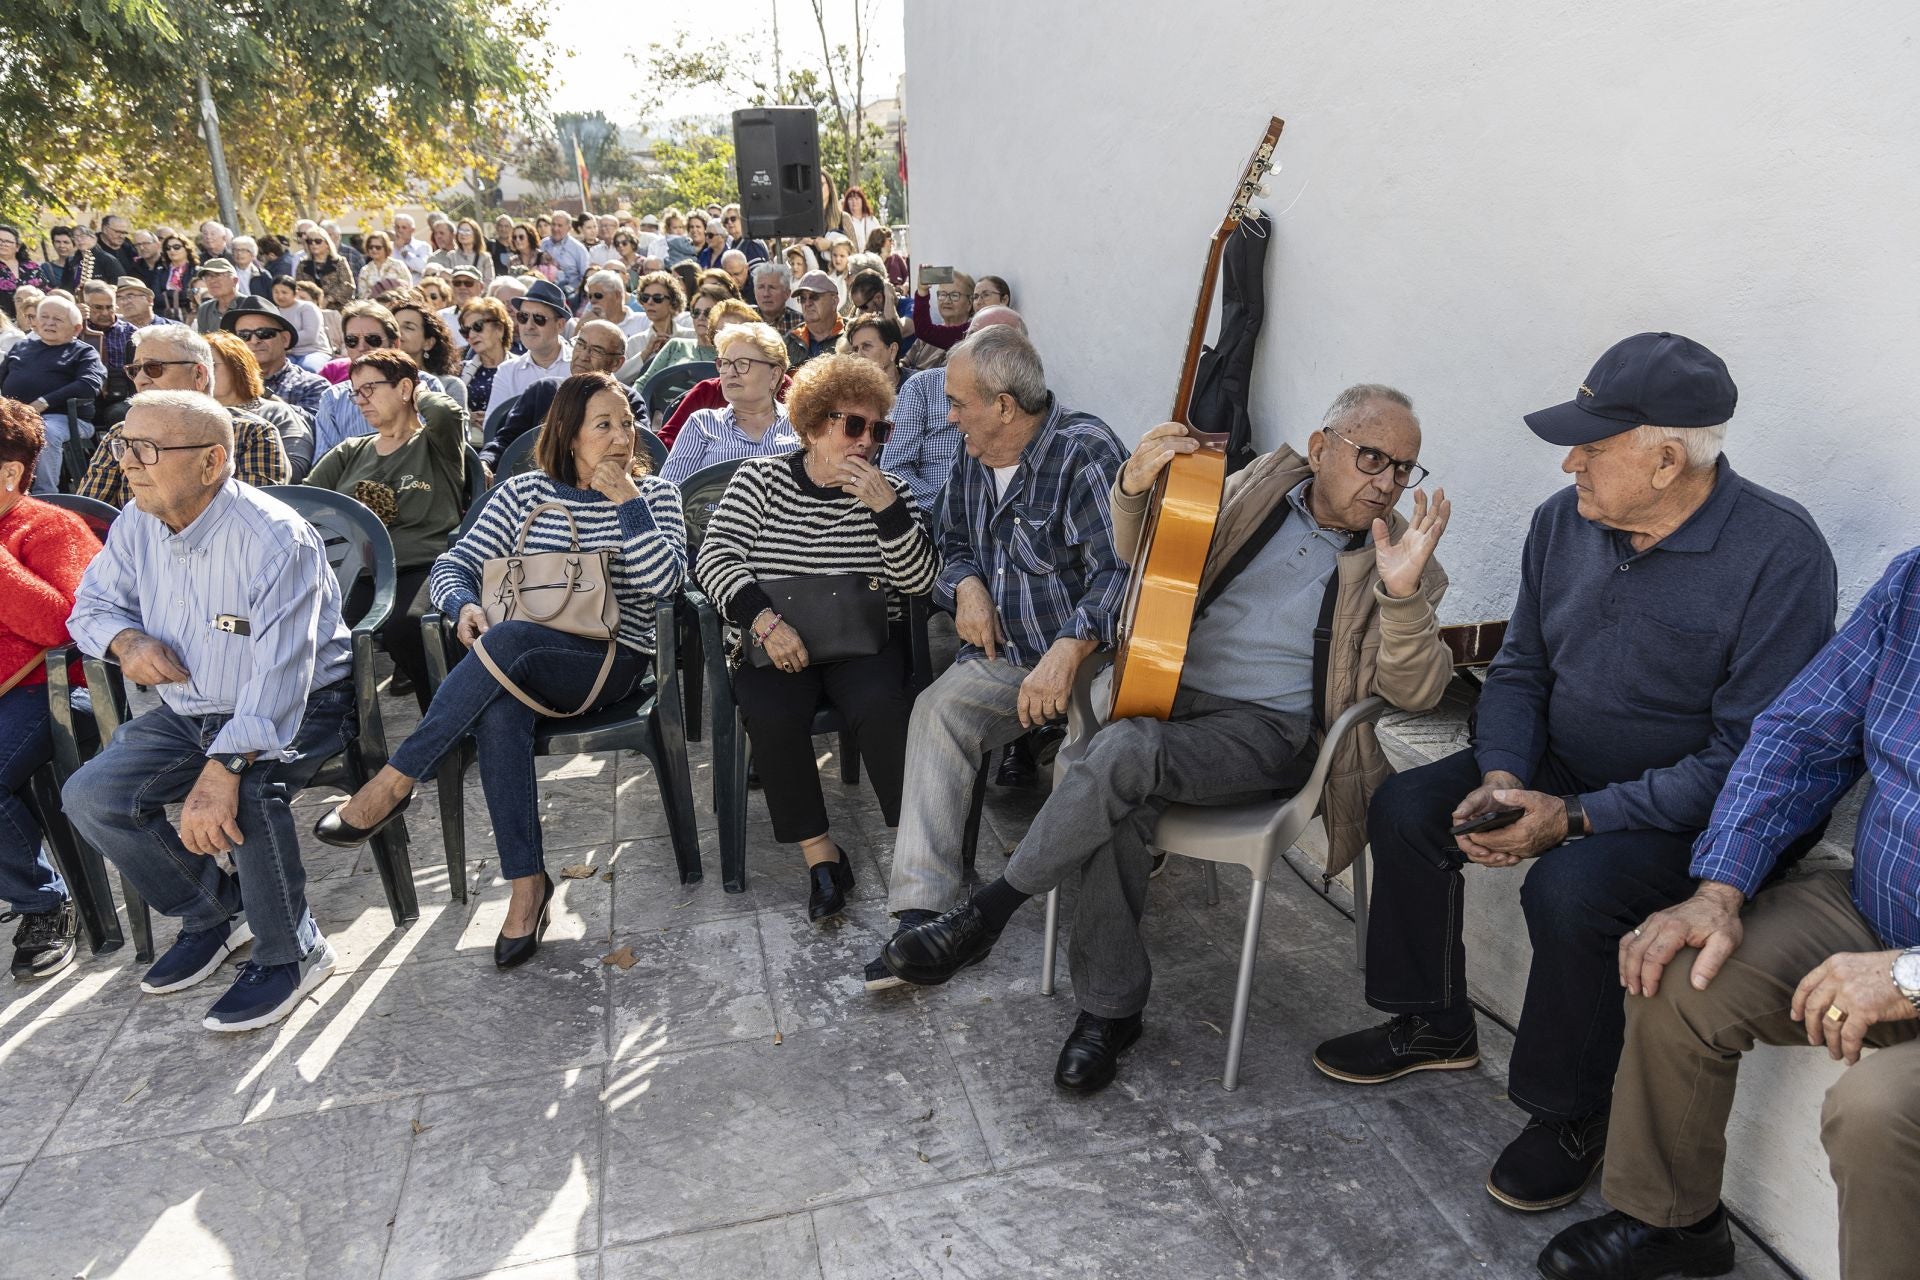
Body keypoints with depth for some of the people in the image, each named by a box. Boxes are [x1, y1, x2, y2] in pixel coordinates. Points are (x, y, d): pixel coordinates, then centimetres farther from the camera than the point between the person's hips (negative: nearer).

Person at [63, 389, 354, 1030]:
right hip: (189, 711, 8)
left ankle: (290, 952, -13)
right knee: (90, 796, -8)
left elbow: (277, 678, -33)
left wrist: (223, 769, -44)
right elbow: (91, 605, 15)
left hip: (301, 708, -7)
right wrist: (126, 640, -11)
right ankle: (214, 912, 12)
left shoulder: (274, 539, -26)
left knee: (245, 791, -35)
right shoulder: (137, 524, -1)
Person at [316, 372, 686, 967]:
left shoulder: (653, 495, 8)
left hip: (612, 662, -2)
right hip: (524, 660, 2)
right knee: (498, 708, -35)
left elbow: (665, 581, -8)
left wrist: (627, 501, -10)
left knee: (508, 639, -34)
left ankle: (394, 781, -25)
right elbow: (453, 563, 9)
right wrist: (464, 605, -13)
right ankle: (527, 884, -28)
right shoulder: (525, 492, 13)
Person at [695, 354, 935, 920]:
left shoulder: (889, 492, 7)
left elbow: (918, 582, -2)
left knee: (883, 705, -30)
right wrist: (765, 619, -20)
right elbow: (714, 557, -4)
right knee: (772, 713, -30)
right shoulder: (760, 477, 5)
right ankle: (819, 853, -14)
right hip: (773, 642, 0)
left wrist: (886, 508, -16)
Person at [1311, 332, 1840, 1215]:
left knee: (1568, 890, -31)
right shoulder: (1565, 520, -3)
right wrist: (1503, 777, -13)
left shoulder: (1780, 556, -21)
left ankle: (1571, 1118, -2)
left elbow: (1752, 756, -22)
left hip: (1688, 806, -6)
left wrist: (1579, 815, -28)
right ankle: (1434, 1027, 12)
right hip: (1554, 767, 7)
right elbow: (1520, 668, 5)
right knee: (1405, 809, -9)